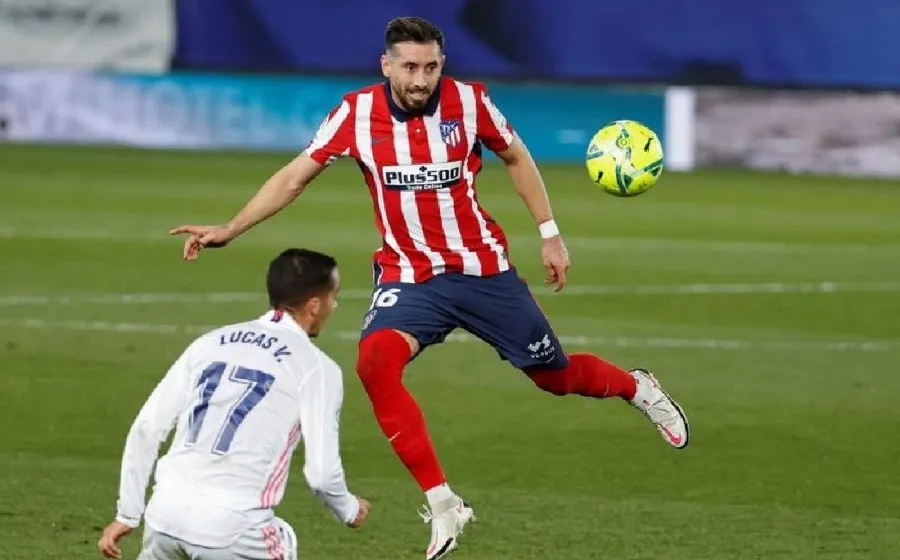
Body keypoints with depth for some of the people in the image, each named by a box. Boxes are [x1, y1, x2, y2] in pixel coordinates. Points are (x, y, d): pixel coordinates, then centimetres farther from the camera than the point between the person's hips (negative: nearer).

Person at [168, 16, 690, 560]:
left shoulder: (469, 102, -11)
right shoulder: (357, 114, -11)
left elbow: (517, 157, 7)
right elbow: (294, 178, -4)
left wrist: (550, 233, 6)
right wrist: (228, 230, -11)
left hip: (485, 270, 0)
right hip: (410, 276, 0)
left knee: (555, 375, 9)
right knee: (375, 362, -29)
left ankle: (637, 388, 47)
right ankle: (443, 505, -21)